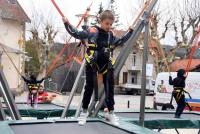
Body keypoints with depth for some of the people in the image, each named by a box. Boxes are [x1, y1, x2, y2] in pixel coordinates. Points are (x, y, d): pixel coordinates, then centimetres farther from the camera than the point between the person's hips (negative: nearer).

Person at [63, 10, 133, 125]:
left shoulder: (111, 35, 6)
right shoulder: (92, 31, -8)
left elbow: (120, 42, 25)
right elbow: (77, 34, -4)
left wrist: (130, 32, 22)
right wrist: (67, 24, -13)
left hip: (107, 64, 4)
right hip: (92, 64, -4)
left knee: (110, 89, 5)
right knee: (89, 87, 2)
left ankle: (111, 113, 17)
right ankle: (84, 112, 15)